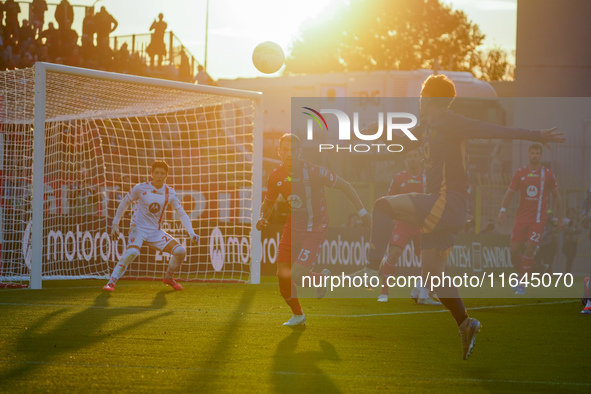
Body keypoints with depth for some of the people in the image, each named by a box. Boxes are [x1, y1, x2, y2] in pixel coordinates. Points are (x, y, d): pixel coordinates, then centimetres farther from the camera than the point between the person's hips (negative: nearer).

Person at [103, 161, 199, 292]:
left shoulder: (170, 193, 0)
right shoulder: (141, 188, -9)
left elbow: (181, 213, 4)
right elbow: (124, 203, 4)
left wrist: (191, 233, -7)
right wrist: (115, 224, 3)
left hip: (155, 232, 4)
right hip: (138, 228, -4)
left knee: (180, 251, -11)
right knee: (132, 251, -34)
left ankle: (168, 278, 17)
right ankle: (111, 282, -27)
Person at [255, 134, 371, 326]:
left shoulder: (314, 172, -20)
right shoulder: (276, 176, -5)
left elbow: (344, 186, -8)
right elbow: (268, 203, 12)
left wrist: (362, 212, -8)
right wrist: (263, 218, -11)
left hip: (315, 230, -5)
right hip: (292, 229, 5)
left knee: (295, 276, -19)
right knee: (282, 276, -2)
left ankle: (321, 278, 18)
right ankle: (298, 315, 24)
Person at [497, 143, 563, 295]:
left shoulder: (548, 174, 0)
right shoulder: (520, 173, 4)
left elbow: (556, 196, 9)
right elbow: (509, 193, 7)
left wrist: (560, 218, 8)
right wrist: (502, 210, -7)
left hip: (538, 218, -2)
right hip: (521, 218, 2)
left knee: (529, 249, -14)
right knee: (513, 250, -4)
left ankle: (522, 284, -4)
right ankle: (522, 275, 23)